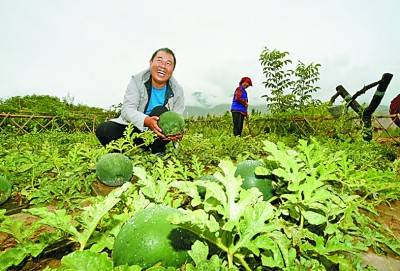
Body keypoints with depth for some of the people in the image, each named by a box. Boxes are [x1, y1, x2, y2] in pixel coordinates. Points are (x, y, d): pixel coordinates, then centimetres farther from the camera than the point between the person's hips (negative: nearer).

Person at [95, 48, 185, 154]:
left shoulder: (177, 90, -8)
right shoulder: (137, 80, -11)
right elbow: (126, 109, -23)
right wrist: (146, 121, -46)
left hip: (157, 134, 0)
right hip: (132, 128, 0)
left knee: (160, 111, -29)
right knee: (103, 130, -22)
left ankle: (158, 153, -15)